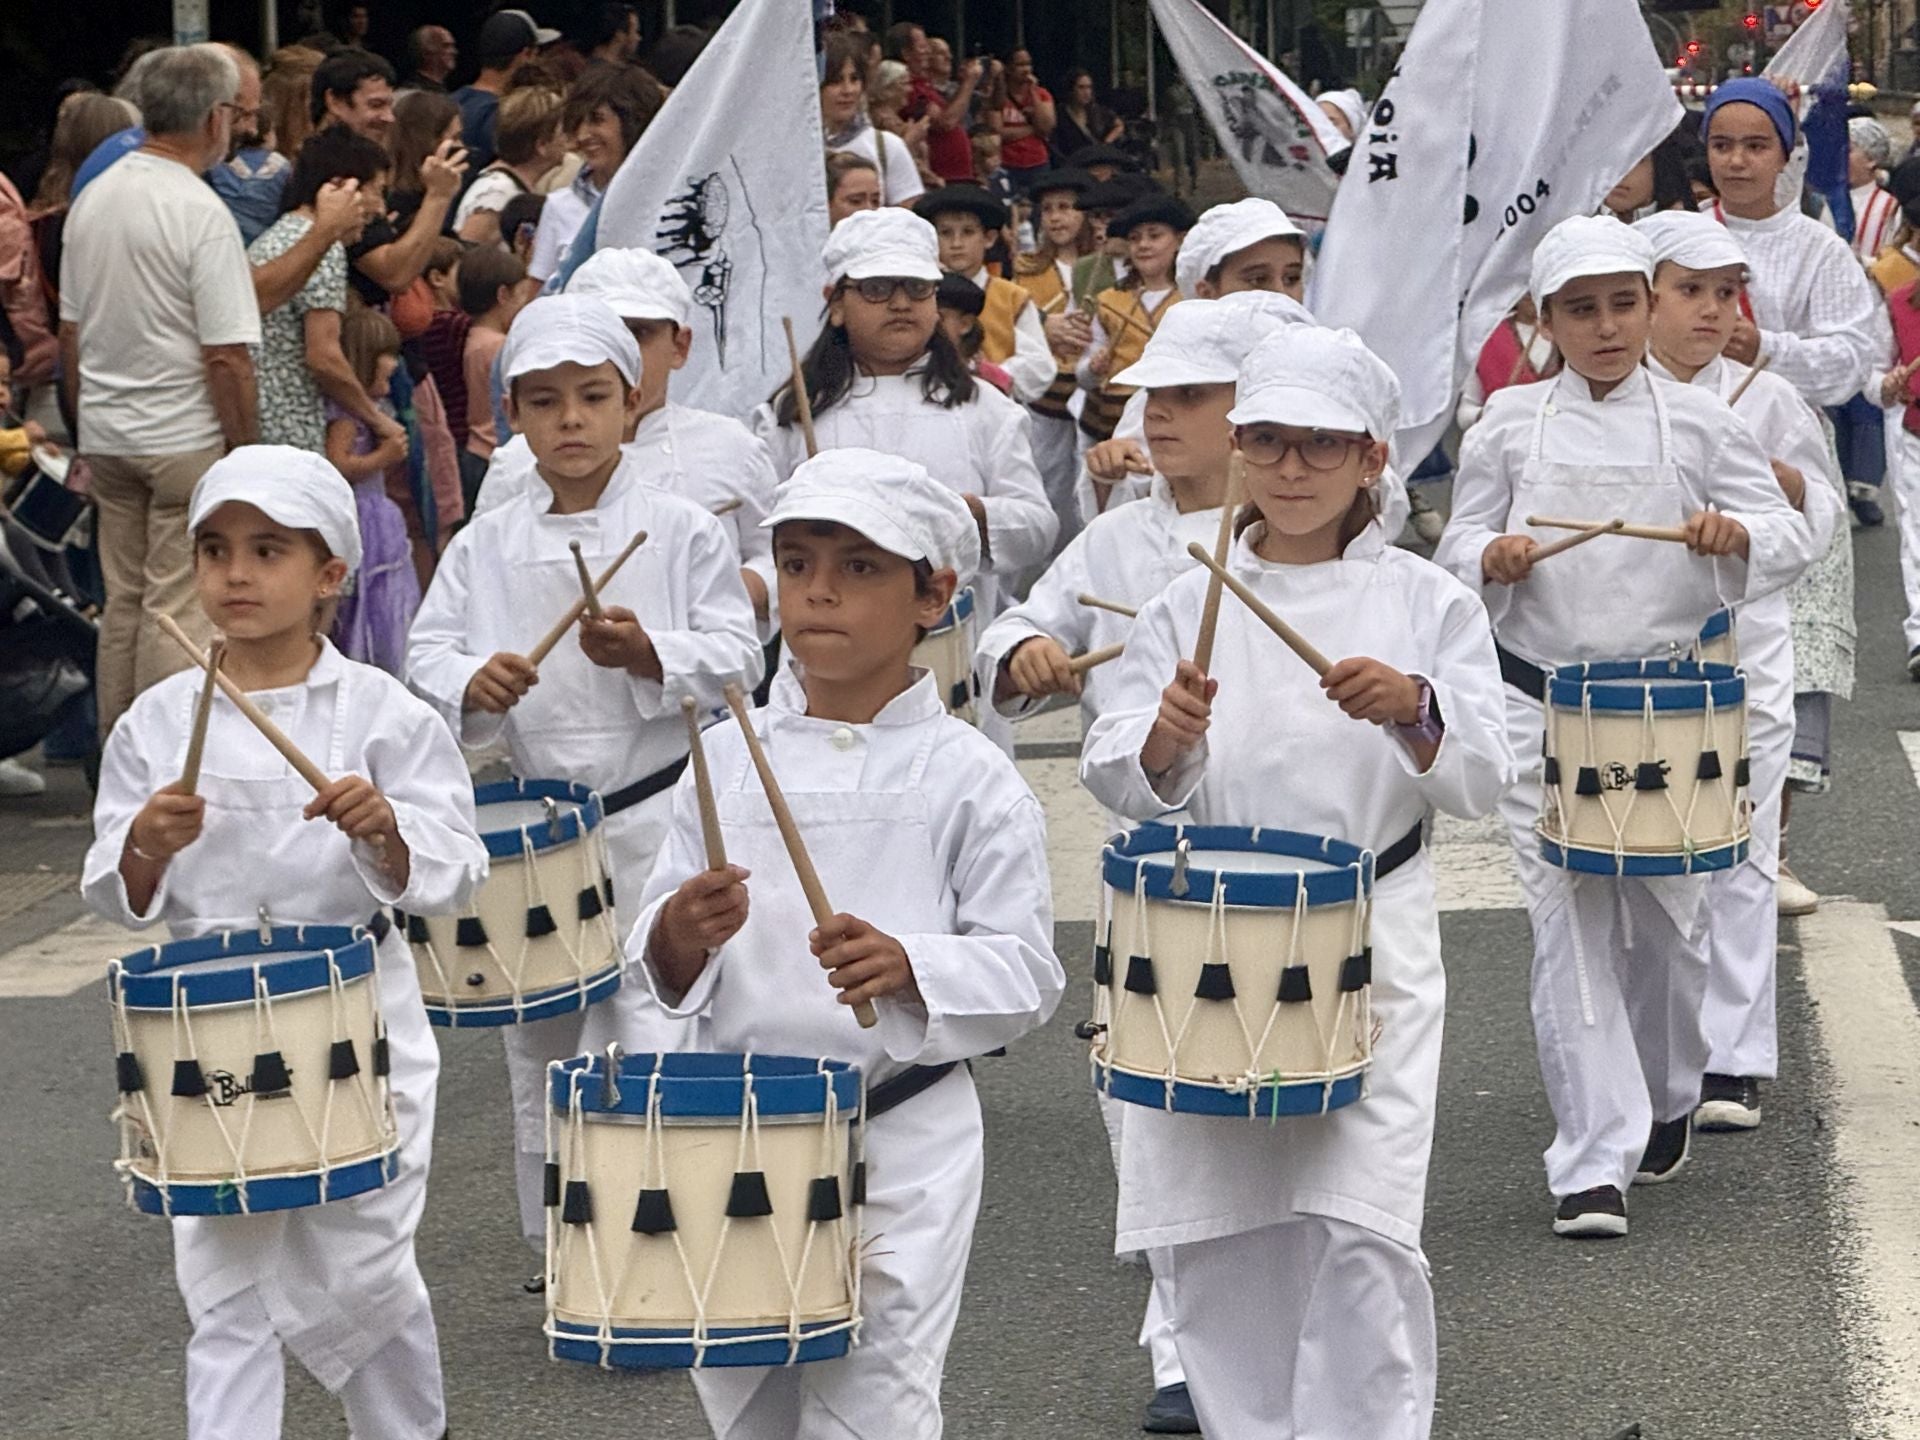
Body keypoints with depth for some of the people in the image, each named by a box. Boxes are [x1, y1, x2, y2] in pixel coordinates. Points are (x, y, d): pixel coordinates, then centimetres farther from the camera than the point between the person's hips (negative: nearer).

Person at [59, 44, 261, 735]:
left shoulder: (92, 199, 6)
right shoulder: (201, 213, -16)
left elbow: (69, 333, 13)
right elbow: (227, 356, -18)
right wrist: (246, 450, -9)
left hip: (106, 436, 7)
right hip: (186, 439, -7)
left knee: (123, 600, 14)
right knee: (180, 608, -3)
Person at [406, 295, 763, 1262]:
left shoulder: (680, 531, -3)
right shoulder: (485, 547, 4)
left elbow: (737, 657, -6)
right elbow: (425, 654, 1)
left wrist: (650, 655, -23)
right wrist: (471, 683, -20)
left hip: (653, 815, -4)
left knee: (653, 1025, -11)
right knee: (539, 1039, 13)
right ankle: (556, 1243, 27)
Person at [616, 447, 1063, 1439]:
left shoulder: (967, 779, -5)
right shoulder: (728, 758, 4)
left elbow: (1029, 972, -7)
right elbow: (653, 971, 6)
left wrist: (909, 969, -24)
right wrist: (680, 937, -17)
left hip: (903, 1141, -4)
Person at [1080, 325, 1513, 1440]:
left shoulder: (1428, 603, 3)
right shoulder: (1190, 605, 7)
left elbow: (1481, 782, -5)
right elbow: (1117, 780, -1)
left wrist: (1415, 712, -25)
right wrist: (1165, 739, -23)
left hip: (1373, 941, -2)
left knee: (1361, 1232, -13)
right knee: (1218, 1240, 5)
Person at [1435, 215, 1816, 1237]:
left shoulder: (1697, 422, 2)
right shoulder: (1509, 423, 5)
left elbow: (1789, 534, 0)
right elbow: (1460, 541, 8)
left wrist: (1737, 536, -22)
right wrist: (1491, 560, -15)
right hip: (1539, 703, 0)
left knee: (1663, 913, 9)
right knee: (1566, 922, -6)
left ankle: (1665, 1101, 37)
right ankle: (1593, 1161, -4)